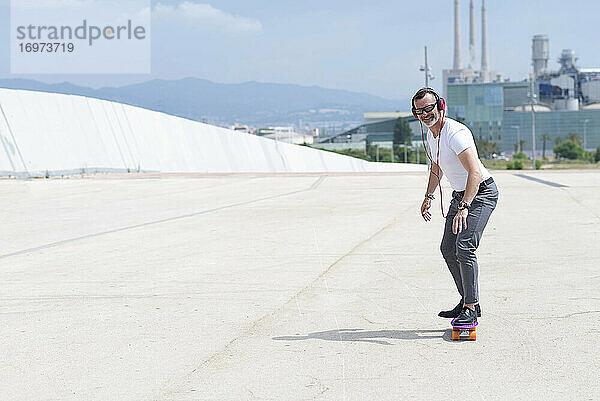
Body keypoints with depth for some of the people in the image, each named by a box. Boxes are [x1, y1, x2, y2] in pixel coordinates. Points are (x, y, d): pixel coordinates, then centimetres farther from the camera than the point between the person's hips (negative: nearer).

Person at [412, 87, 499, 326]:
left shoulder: (455, 133, -26)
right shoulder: (431, 135, 5)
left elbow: (475, 172, -36)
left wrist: (464, 208, -43)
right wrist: (428, 196, 23)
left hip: (481, 192, -10)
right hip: (459, 195, 10)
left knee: (464, 247, -21)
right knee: (448, 249, 10)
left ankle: (471, 309, -15)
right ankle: (468, 302, 22)